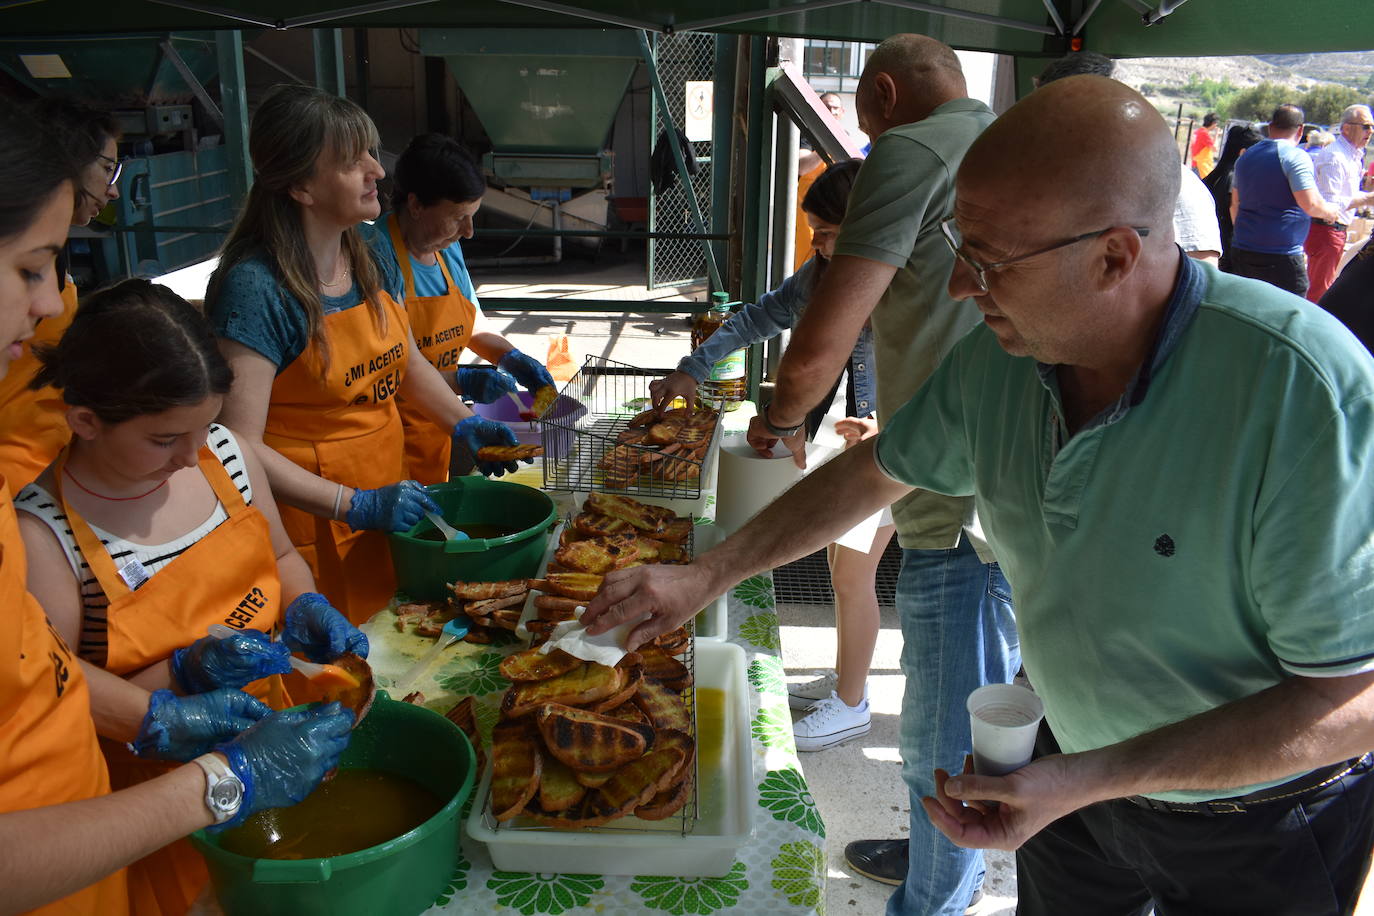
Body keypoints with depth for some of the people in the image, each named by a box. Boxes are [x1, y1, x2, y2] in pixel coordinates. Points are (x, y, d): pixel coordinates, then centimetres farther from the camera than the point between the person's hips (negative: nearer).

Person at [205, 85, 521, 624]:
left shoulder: (373, 266, 2)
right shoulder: (255, 287, -21)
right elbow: (239, 445, -22)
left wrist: (464, 425, 4)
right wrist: (358, 505, -25)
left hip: (388, 512, 7)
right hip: (310, 534, -7)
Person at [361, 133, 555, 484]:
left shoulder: (447, 247, 7)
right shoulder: (375, 254, -19)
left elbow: (472, 324, 19)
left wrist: (511, 359, 1)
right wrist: (460, 381, -25)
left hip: (437, 430, 8)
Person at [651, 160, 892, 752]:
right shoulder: (820, 274, -1)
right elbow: (759, 317, 9)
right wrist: (693, 369, 3)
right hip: (829, 442, 7)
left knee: (852, 576, 3)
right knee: (840, 567, 18)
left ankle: (851, 705, 21)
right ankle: (843, 678, 37)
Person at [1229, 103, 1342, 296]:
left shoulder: (1246, 156, 13)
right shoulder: (1296, 157, -10)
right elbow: (1310, 204, -17)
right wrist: (1330, 212, 4)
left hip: (1241, 251, 7)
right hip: (1281, 257, -7)